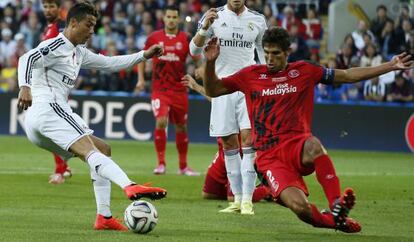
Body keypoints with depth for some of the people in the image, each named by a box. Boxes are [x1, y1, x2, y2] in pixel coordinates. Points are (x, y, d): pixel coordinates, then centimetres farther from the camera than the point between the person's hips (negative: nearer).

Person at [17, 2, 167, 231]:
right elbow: (27, 59, -20)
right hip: (48, 108, -10)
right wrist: (25, 87, -37)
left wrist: (144, 55, 28)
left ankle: (104, 216, 2)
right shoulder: (56, 45, -3)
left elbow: (109, 63, 34)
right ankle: (131, 187, -50)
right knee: (91, 150, -28)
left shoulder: (79, 53, 26)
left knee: (103, 150, 12)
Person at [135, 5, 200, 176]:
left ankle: (183, 166, 23)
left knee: (181, 128, 10)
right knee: (161, 122, -19)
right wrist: (141, 78, 6)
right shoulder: (154, 38, 0)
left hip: (180, 90, 1)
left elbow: (198, 58, 1)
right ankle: (161, 163, -10)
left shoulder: (185, 39, -1)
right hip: (159, 89, -1)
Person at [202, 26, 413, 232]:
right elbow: (212, 90, 11)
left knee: (313, 145, -40)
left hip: (297, 147, 1)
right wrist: (210, 62, -7)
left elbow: (348, 75, 14)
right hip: (269, 156, -1)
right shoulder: (251, 75, 7)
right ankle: (333, 221, 2)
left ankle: (337, 205, -32)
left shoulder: (304, 71, 10)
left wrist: (390, 66, 11)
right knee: (299, 206, -28)